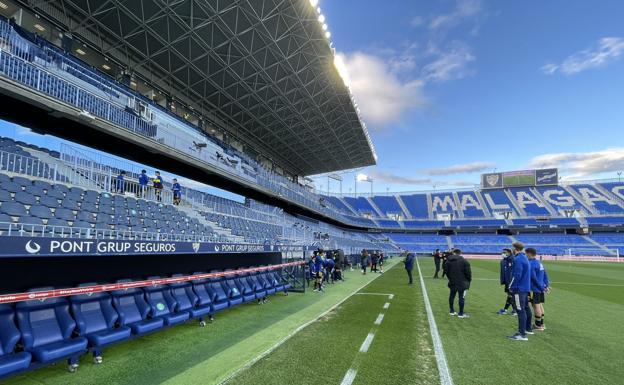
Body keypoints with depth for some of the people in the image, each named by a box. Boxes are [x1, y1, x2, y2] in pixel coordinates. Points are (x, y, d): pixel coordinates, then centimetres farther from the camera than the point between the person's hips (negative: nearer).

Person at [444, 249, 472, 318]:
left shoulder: (448, 261, 3)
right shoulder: (464, 261, -10)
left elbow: (446, 271, 7)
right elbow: (468, 272, -10)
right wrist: (469, 279, 7)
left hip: (452, 282, 4)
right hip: (462, 283, -4)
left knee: (452, 296, 16)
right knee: (462, 297, 2)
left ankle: (451, 311, 26)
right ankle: (461, 314, 6)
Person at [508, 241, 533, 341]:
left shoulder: (518, 259, -19)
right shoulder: (524, 258, 13)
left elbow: (516, 275, -23)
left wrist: (511, 286, -12)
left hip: (519, 289, -10)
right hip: (526, 288, 10)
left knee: (520, 310, -8)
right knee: (526, 308, 21)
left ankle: (522, 334, -7)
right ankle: (528, 329, 35)